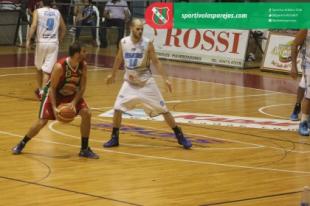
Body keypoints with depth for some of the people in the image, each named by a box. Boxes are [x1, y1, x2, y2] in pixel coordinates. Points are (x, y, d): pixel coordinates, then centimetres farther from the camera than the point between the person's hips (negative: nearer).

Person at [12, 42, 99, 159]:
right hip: (54, 92, -4)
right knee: (42, 121, -9)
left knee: (86, 113, -14)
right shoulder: (60, 67, -33)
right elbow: (52, 88, -24)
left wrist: (74, 102, -26)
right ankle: (21, 145, 14)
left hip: (72, 93, 4)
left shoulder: (83, 66, -19)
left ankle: (84, 149, -3)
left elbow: (82, 87, -12)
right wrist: (54, 108, -32)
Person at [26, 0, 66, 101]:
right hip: (53, 43, 1)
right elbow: (63, 28, 17)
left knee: (39, 68, 20)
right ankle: (42, 92, -13)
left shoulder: (38, 11, 1)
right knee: (47, 70, -2)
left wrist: (28, 40, -12)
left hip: (41, 42, -1)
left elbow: (33, 26, -13)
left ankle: (40, 89, 32)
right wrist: (59, 40, 29)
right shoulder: (57, 13, 10)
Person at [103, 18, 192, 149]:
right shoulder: (123, 42, -5)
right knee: (117, 108, -9)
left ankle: (180, 136, 9)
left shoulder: (147, 44, -12)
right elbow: (119, 59, 13)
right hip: (129, 83, 2)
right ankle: (114, 138, 8)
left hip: (146, 82, -2)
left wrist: (165, 79, -13)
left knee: (163, 110, -2)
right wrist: (113, 75, 24)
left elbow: (156, 62, -7)